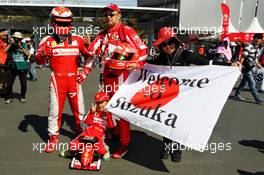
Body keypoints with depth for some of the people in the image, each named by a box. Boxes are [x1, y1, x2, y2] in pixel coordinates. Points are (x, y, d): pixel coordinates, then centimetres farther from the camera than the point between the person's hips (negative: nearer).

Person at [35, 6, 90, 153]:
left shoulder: (77, 39, 6)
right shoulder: (48, 40, 0)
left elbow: (88, 55, 13)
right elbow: (38, 61, -8)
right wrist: (42, 54, -28)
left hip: (74, 79, 2)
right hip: (57, 80, -2)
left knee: (79, 109, 11)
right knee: (55, 110, 3)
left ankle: (82, 132, 29)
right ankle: (53, 137, 20)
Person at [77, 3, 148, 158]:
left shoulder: (126, 31, -3)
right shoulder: (102, 35, 18)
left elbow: (143, 49, -9)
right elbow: (92, 52, 16)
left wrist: (138, 64, -24)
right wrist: (85, 72, 10)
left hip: (120, 75, -7)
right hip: (106, 76, 7)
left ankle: (125, 144, 7)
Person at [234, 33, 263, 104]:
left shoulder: (257, 48, 11)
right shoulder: (248, 47, -16)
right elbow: (243, 56, -22)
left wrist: (257, 64, 9)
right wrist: (240, 64, -30)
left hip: (251, 68, 9)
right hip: (246, 67, -9)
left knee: (244, 82, 15)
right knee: (252, 84, -4)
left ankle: (237, 94, 27)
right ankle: (258, 99, 1)